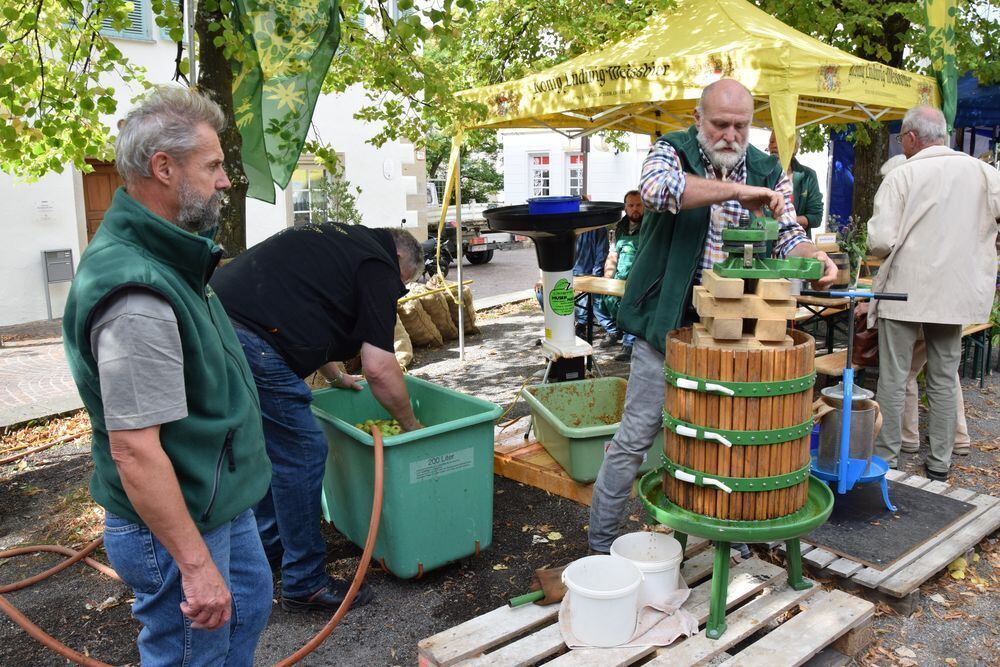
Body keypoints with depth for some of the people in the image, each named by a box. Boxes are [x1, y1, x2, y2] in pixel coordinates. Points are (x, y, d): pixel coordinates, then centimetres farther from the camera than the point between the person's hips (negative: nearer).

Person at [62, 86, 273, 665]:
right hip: (177, 528, -10)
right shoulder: (137, 297, -31)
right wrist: (195, 566, -27)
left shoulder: (167, 255, 2)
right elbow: (134, 450, -31)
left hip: (221, 501, 10)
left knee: (251, 606, 27)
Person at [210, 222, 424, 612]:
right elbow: (379, 368, -5)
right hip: (248, 342, -10)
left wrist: (335, 376, 45)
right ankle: (305, 585, 10)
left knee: (270, 443, 23)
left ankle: (270, 547, 38)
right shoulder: (377, 266, 1)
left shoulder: (338, 241, 27)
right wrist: (412, 427, 9)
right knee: (302, 453, 0)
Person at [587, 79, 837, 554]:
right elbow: (656, 186, -29)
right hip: (667, 326, -4)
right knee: (635, 438, 1)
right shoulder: (673, 151, -5)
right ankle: (601, 544, 16)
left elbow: (786, 236, 5)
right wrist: (737, 190, -33)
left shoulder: (768, 171, 7)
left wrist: (813, 257, -18)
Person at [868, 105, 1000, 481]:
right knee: (944, 380, 13)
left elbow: (880, 241, -15)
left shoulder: (901, 176, -9)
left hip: (904, 291, -3)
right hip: (955, 293, 4)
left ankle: (886, 456, 12)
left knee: (893, 379, 6)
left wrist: (881, 248, 7)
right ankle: (940, 461, 20)